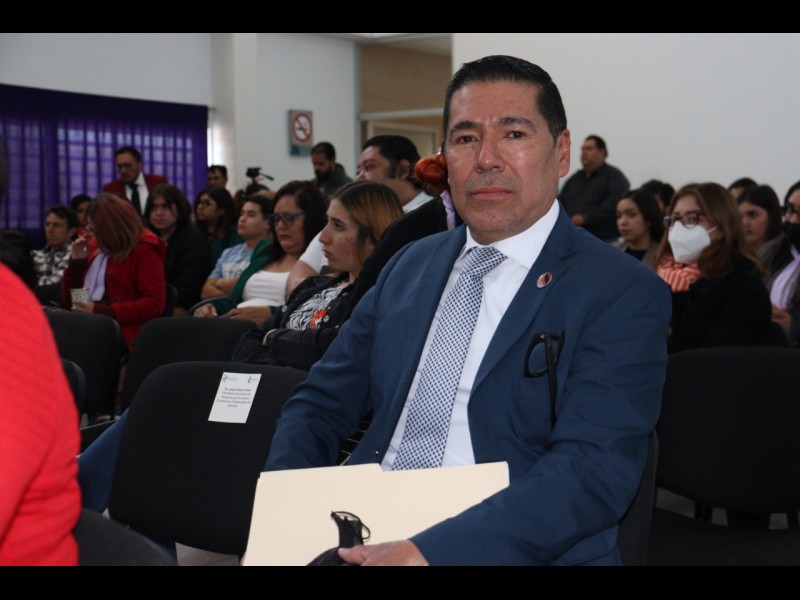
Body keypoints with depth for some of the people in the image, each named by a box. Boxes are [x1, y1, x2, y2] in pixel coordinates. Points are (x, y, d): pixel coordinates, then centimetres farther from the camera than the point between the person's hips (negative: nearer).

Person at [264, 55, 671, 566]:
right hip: (361, 539, 5)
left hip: (513, 548, -4)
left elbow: (595, 468, -16)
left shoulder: (624, 294, -4)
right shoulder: (410, 265, 14)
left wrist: (433, 550, -27)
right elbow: (321, 405, 15)